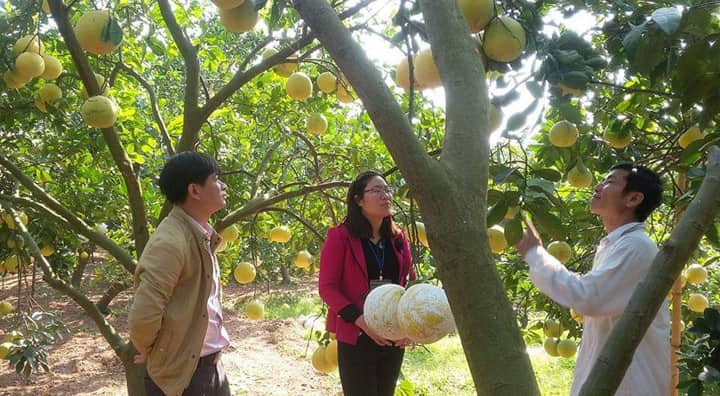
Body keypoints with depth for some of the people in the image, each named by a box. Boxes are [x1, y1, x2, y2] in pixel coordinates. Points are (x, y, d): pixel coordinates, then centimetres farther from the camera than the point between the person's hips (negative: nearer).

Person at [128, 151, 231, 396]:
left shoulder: (203, 236, 6)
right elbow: (142, 317, -27)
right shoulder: (170, 242, -23)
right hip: (179, 373, -8)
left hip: (213, 364, 8)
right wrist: (150, 351, -10)